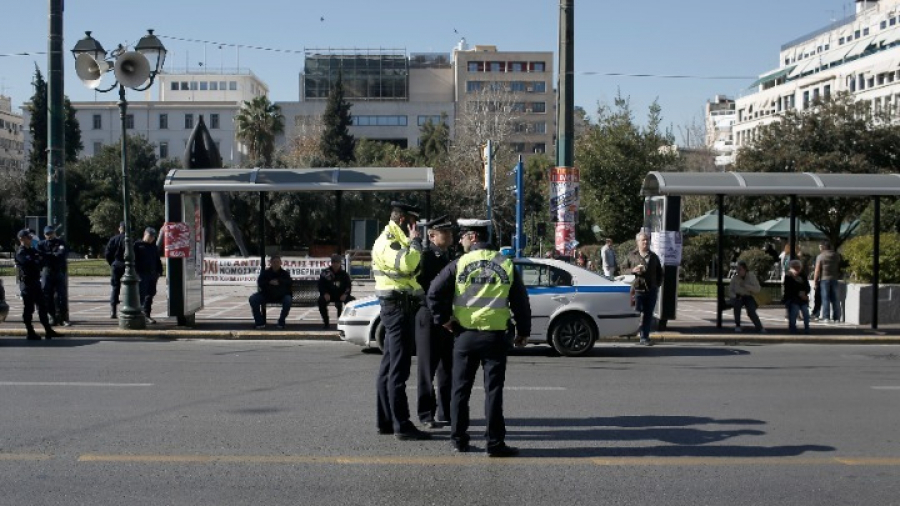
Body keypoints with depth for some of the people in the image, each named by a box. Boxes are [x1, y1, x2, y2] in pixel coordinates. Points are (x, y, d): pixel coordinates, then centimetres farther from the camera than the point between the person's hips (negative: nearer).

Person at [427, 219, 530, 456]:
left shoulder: (459, 265, -4)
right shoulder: (506, 265, 1)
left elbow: (434, 293, -8)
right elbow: (520, 301, 5)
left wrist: (443, 319, 4)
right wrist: (523, 331, 15)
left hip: (465, 335, 0)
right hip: (496, 336, 0)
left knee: (460, 389, 11)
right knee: (493, 390, 3)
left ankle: (458, 439, 16)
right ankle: (495, 443, 2)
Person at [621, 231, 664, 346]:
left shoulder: (654, 257, 15)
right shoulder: (632, 256, 5)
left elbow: (659, 273, 20)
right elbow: (623, 268, 5)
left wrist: (657, 285, 10)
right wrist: (632, 270, -13)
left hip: (651, 290, 3)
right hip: (637, 289, -3)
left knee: (648, 315, 4)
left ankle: (645, 337, 10)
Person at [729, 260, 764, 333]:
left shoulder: (751, 276, -9)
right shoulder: (735, 277, -6)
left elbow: (757, 289, -16)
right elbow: (730, 290, 4)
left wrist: (746, 285, -25)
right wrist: (735, 296, -15)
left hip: (748, 297, -1)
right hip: (738, 297, 1)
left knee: (751, 312, -28)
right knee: (737, 304, -33)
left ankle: (759, 328, -11)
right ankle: (737, 325, -18)